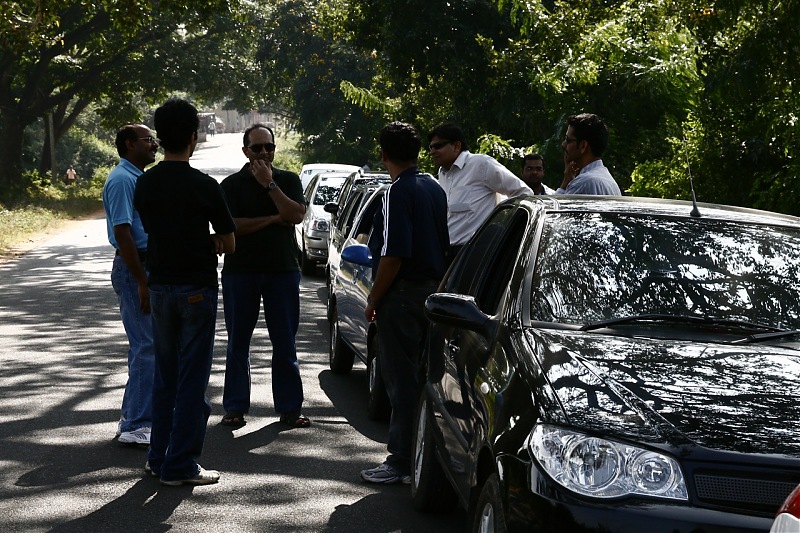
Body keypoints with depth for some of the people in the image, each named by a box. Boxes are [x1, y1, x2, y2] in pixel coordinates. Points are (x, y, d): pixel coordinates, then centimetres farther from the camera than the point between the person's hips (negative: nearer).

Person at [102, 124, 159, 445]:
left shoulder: (137, 178, 17)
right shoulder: (122, 179, -15)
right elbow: (122, 233, -21)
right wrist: (142, 282, -24)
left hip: (146, 266, 10)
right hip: (133, 270, -10)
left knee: (144, 346, 14)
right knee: (147, 348, -10)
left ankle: (134, 416, 22)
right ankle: (135, 425, -8)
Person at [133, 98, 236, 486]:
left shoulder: (144, 184, 3)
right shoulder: (204, 186, -13)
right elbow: (228, 245, -7)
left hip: (160, 286, 5)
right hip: (197, 287, -5)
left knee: (164, 375, 15)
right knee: (191, 378, 0)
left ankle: (159, 457, 21)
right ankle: (180, 466, 3)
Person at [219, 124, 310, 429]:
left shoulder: (288, 181, 8)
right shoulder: (232, 185, 4)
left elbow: (296, 215, -9)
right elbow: (230, 226, -10)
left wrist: (269, 184, -12)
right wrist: (274, 219, -8)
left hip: (283, 270, 1)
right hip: (240, 271, -1)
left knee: (285, 343, 3)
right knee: (237, 343, 4)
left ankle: (289, 407, 10)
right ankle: (235, 408, 12)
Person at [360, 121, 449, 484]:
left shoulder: (399, 192, -15)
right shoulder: (435, 189, 12)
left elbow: (394, 254, -21)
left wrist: (373, 300, -12)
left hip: (404, 292, -9)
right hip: (433, 289, 9)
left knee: (401, 378, -5)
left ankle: (402, 462, -1)